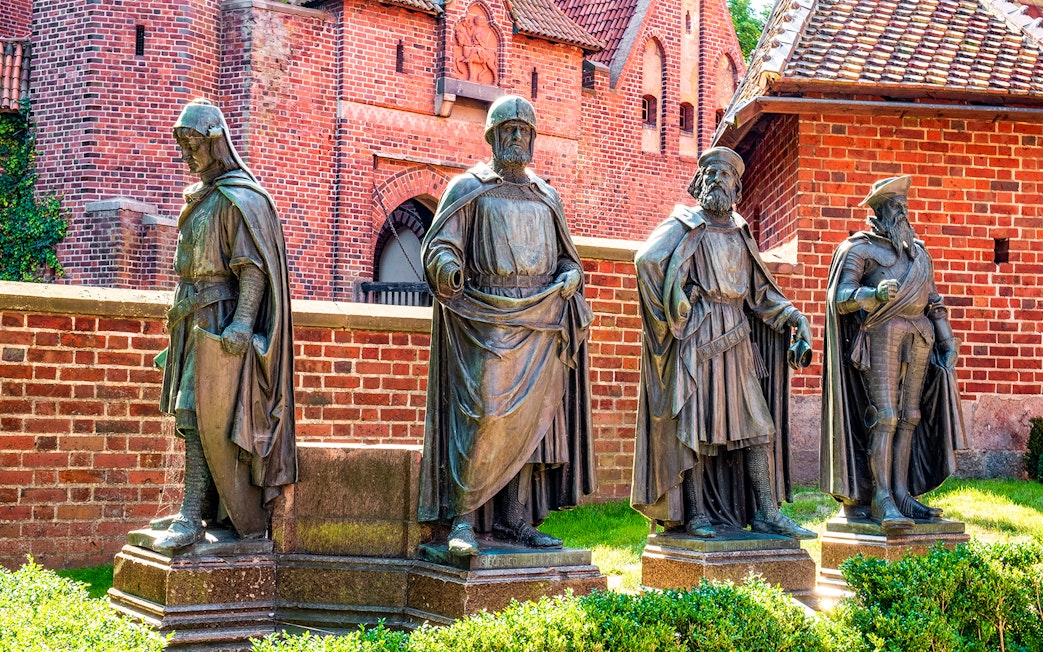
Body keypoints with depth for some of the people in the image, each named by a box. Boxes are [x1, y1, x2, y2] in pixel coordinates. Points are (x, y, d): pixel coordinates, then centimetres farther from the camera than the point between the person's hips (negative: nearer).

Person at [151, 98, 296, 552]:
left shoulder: (238, 197, -10)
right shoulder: (201, 198, 19)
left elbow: (253, 267, -17)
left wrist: (242, 323, -26)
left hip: (218, 320, -9)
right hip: (193, 321, 9)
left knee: (200, 414, -10)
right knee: (190, 414, 7)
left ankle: (192, 517, -8)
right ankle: (201, 511, 10)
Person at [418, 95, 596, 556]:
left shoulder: (546, 197, 18)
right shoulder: (469, 188, 5)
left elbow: (566, 257, 24)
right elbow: (439, 245, -4)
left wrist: (571, 277, 1)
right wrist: (446, 264, -28)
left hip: (540, 322, 5)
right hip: (487, 320, -5)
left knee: (528, 422, 2)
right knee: (487, 414, -15)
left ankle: (514, 521, 7)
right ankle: (463, 517, -8)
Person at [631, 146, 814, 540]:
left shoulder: (740, 232, 17)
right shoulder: (685, 227, -1)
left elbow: (761, 291, 24)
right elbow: (647, 260, -20)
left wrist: (795, 317, 12)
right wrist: (674, 315, -17)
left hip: (736, 342, 6)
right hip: (694, 341, -6)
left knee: (759, 425, 2)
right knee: (694, 428, -3)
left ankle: (766, 513, 6)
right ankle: (695, 515, 4)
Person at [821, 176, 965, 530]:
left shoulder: (918, 250, 21)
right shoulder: (859, 248, 1)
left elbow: (933, 299, 24)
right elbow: (840, 297, -10)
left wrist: (948, 340, 16)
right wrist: (874, 294, -28)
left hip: (919, 335, 6)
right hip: (881, 331, -6)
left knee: (910, 416, 3)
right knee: (885, 415, -13)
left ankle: (901, 494, 5)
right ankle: (880, 500, -15)